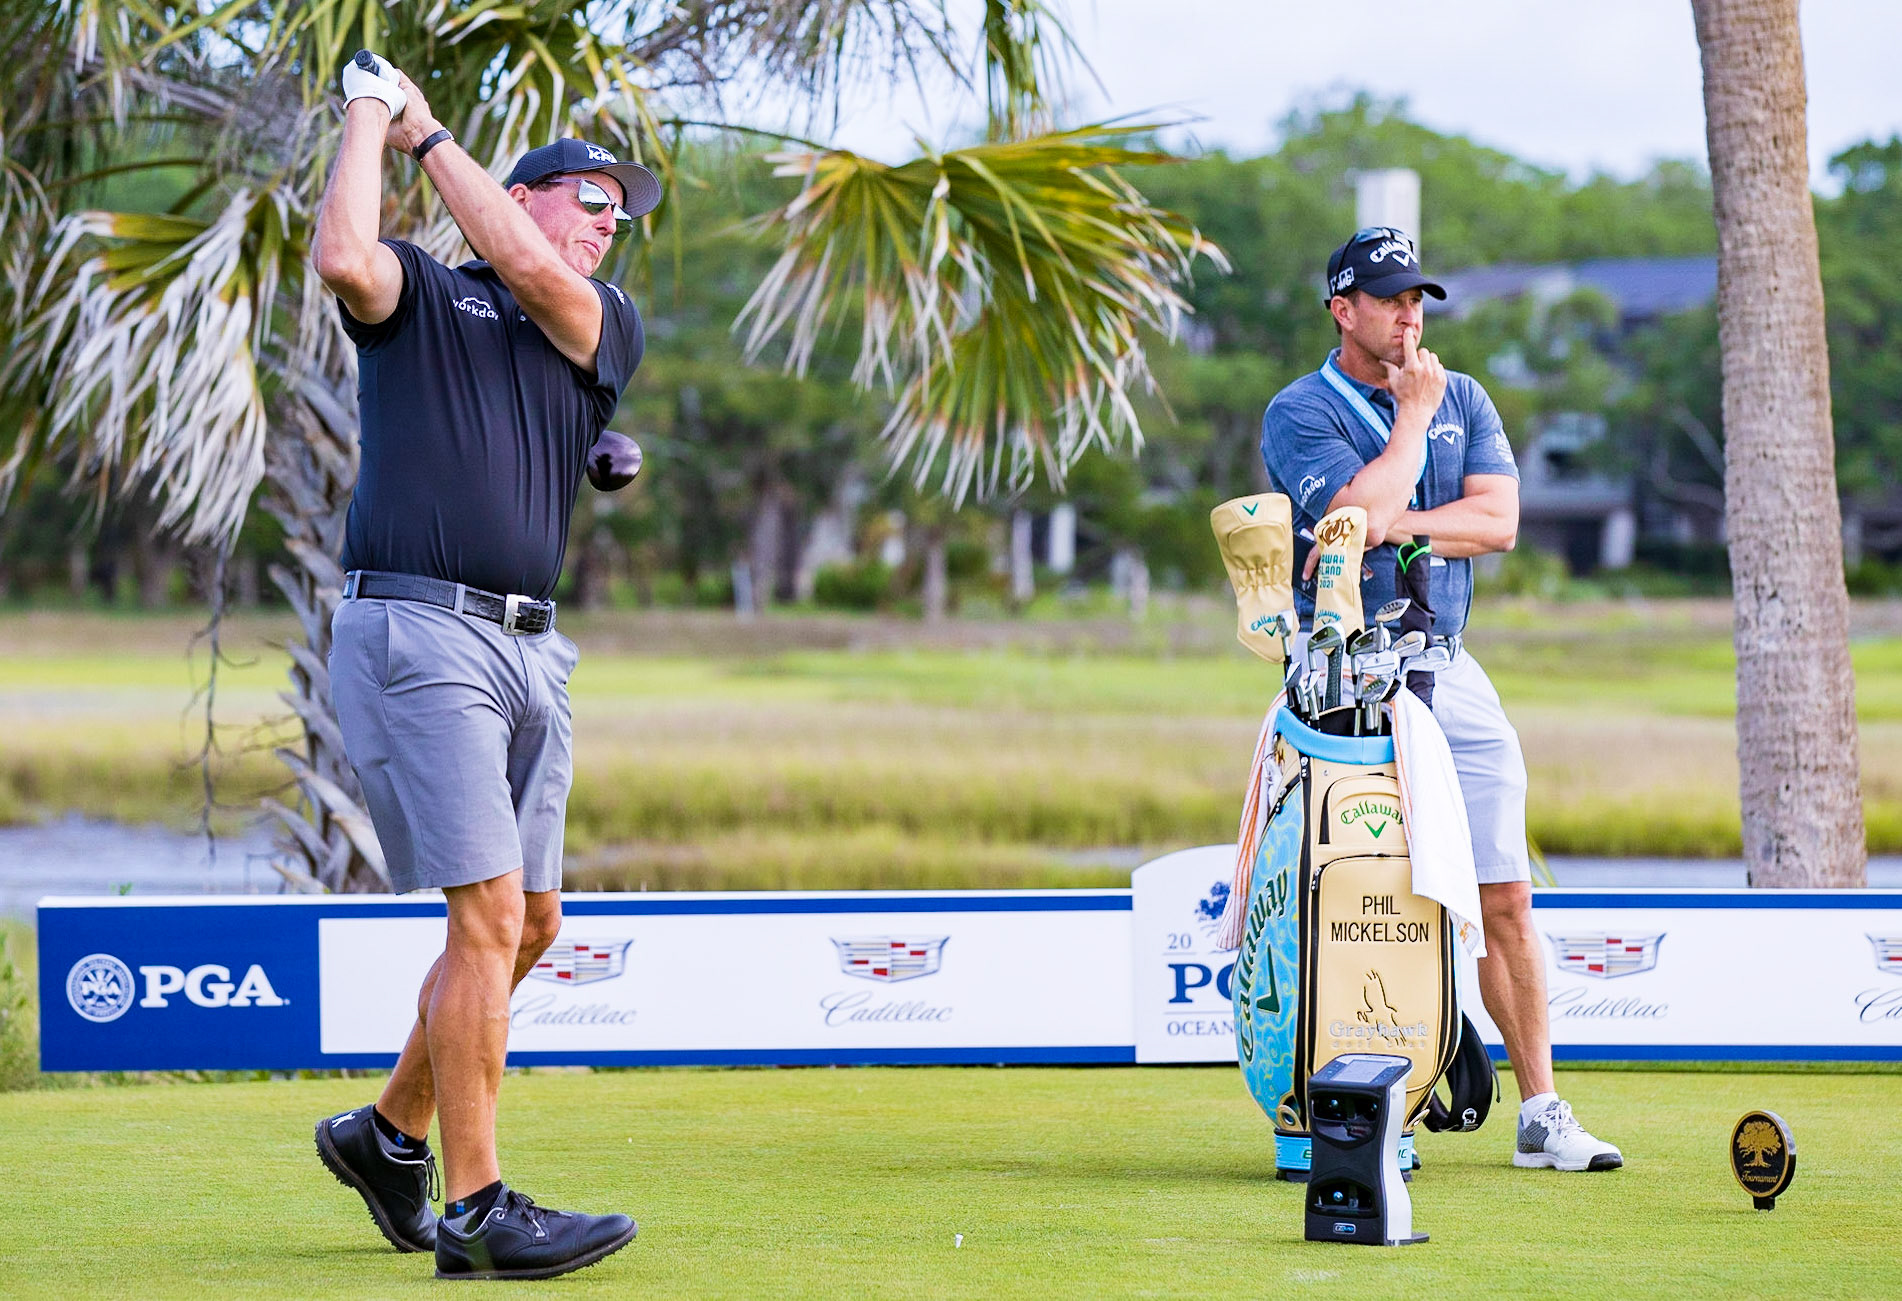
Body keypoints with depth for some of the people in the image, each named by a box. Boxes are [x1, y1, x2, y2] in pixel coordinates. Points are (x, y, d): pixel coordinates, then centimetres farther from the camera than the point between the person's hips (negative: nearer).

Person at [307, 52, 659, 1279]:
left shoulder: (610, 327, 18)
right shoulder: (420, 294, 7)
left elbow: (533, 275, -4)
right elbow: (344, 261, -17)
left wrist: (429, 133, 2)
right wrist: (370, 114, -3)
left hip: (531, 655, 7)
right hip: (416, 632, -7)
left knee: (530, 924, 10)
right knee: (489, 913, -14)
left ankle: (390, 1132, 30)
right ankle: (475, 1211, -14)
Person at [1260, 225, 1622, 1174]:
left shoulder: (1465, 401, 14)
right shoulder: (1301, 413, -1)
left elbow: (1498, 519, 0)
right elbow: (1365, 511, -18)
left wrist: (1394, 525, -11)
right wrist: (1413, 416, -6)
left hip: (1448, 670, 5)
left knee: (1504, 898, 4)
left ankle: (1541, 1112, 9)